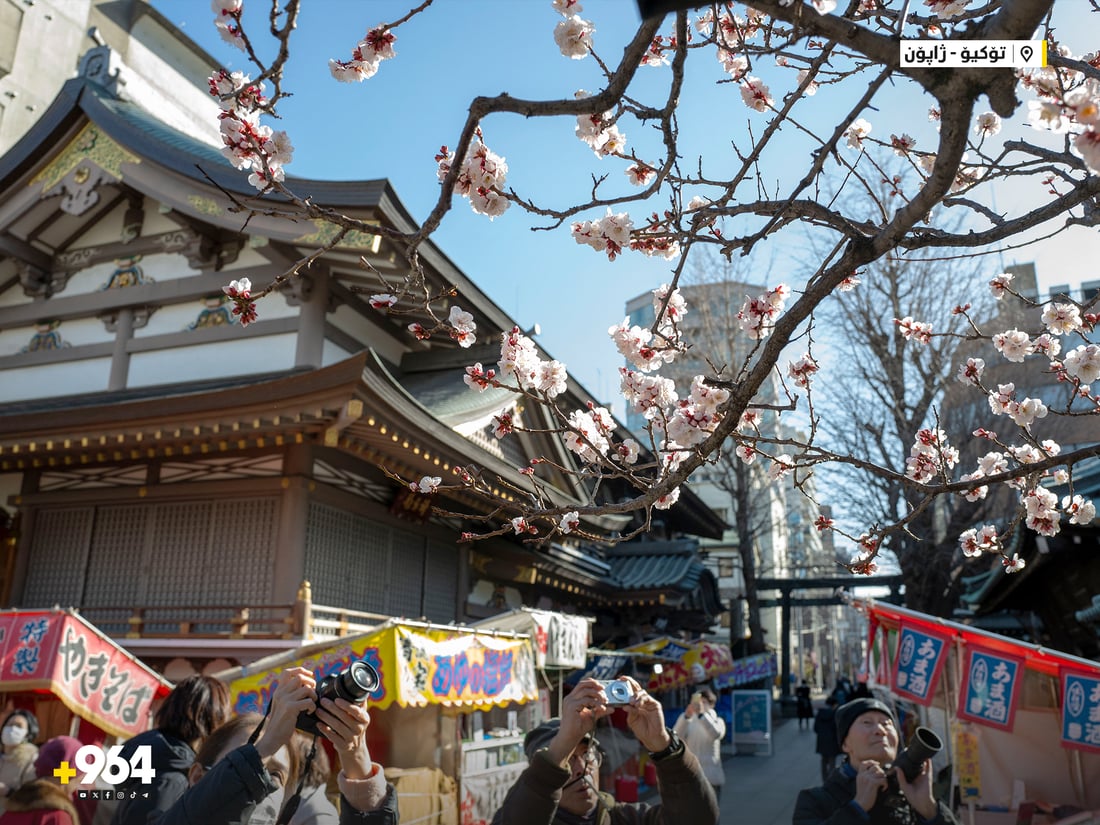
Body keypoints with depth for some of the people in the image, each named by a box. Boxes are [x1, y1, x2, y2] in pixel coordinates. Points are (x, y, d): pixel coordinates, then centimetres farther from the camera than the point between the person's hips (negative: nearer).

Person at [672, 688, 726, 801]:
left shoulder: (717, 721, 1)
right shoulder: (688, 722, 3)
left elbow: (716, 734, -23)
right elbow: (676, 738, -16)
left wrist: (702, 714, -39)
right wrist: (686, 716, -31)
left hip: (711, 778, -1)